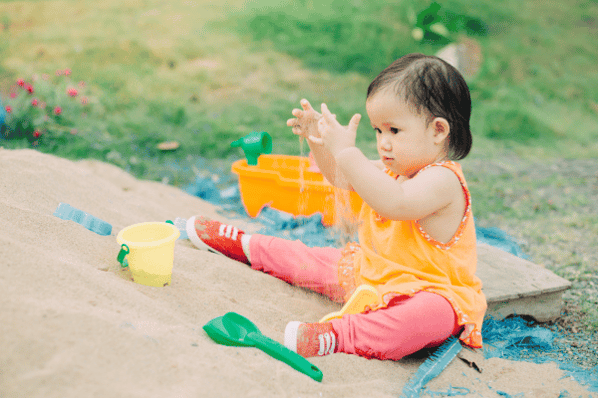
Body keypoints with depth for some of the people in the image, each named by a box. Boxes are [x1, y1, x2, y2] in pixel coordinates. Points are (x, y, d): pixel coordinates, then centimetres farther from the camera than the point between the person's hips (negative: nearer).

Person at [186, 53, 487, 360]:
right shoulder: (394, 168, 4)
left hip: (429, 292, -8)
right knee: (314, 261, 17)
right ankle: (245, 246, 35)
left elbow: (395, 203, -44)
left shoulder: (442, 180, -25)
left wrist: (346, 151, -43)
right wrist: (317, 140, -2)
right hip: (371, 272, 9)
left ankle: (339, 336, -57)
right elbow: (341, 178, 16)